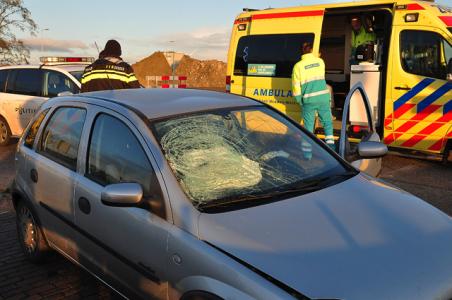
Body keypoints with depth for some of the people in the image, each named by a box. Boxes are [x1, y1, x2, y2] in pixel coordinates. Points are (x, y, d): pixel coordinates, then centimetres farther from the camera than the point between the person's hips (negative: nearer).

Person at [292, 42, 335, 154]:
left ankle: (307, 154, 9)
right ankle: (330, 145, 10)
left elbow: (296, 86, -3)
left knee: (308, 127, 7)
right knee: (327, 122, 18)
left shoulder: (298, 66, -4)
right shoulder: (320, 61, 5)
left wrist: (300, 100, 8)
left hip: (309, 100, -2)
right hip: (323, 97, 2)